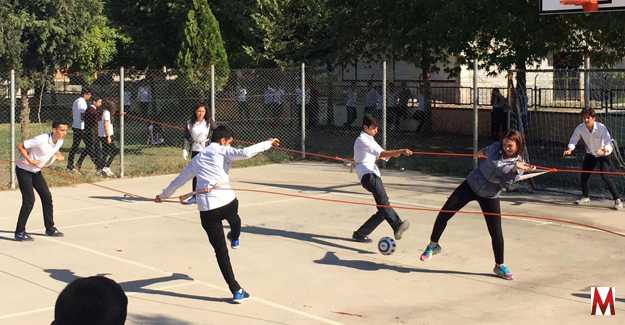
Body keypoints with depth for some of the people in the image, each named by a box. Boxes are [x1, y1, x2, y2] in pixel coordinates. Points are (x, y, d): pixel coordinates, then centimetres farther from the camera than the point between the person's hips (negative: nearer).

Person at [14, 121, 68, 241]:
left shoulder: (60, 141, -7)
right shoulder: (41, 140, -30)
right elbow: (20, 146, -22)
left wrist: (59, 156, -5)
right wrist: (30, 161, -28)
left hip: (36, 171, 8)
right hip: (23, 169, -8)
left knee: (47, 197, 5)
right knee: (29, 200, -14)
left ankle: (50, 228, 17)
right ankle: (19, 232, -5)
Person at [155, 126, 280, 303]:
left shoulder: (197, 159, 23)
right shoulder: (222, 150, 6)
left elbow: (179, 179, 32)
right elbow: (245, 153, -13)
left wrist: (163, 195, 46)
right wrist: (268, 143, -5)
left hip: (206, 208, 3)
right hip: (226, 200, -3)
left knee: (220, 250, 6)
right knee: (234, 216, 36)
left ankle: (236, 291, 4)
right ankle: (234, 239, 66)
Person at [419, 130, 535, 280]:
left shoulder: (519, 164, -13)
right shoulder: (496, 147, -10)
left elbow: (506, 184, -25)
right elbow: (493, 164, -18)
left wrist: (516, 170, -38)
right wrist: (508, 164, -23)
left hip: (489, 197, 0)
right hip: (471, 185, 1)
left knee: (496, 232, -5)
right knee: (444, 214, -2)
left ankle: (499, 265, 17)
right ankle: (433, 246, 20)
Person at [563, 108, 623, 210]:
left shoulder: (601, 127, -29)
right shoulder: (580, 128, -18)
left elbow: (608, 141, -35)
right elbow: (574, 139, -21)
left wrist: (605, 150, -57)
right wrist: (570, 149, -42)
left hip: (604, 154, -5)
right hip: (590, 154, 5)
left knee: (605, 176, -18)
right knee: (584, 175, 6)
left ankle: (617, 199, -10)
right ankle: (585, 197, 30)